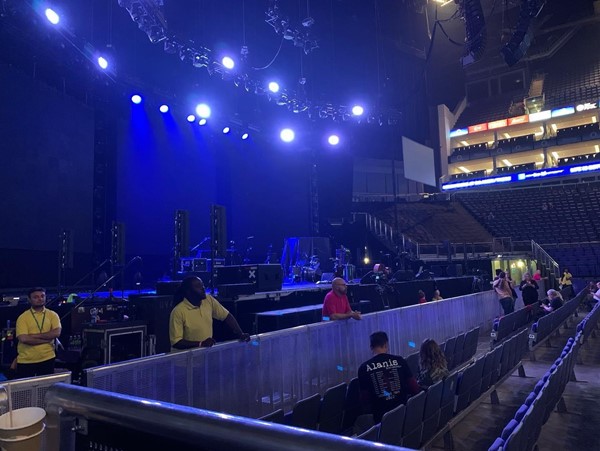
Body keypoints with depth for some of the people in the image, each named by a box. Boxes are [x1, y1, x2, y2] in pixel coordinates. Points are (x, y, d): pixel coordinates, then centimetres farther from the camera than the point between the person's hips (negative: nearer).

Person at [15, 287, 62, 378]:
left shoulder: (52, 315, 5)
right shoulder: (23, 317, -1)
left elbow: (56, 333, -9)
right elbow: (23, 339, -13)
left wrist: (34, 335, -13)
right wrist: (48, 338, -12)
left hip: (47, 359, 1)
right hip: (26, 361, -1)